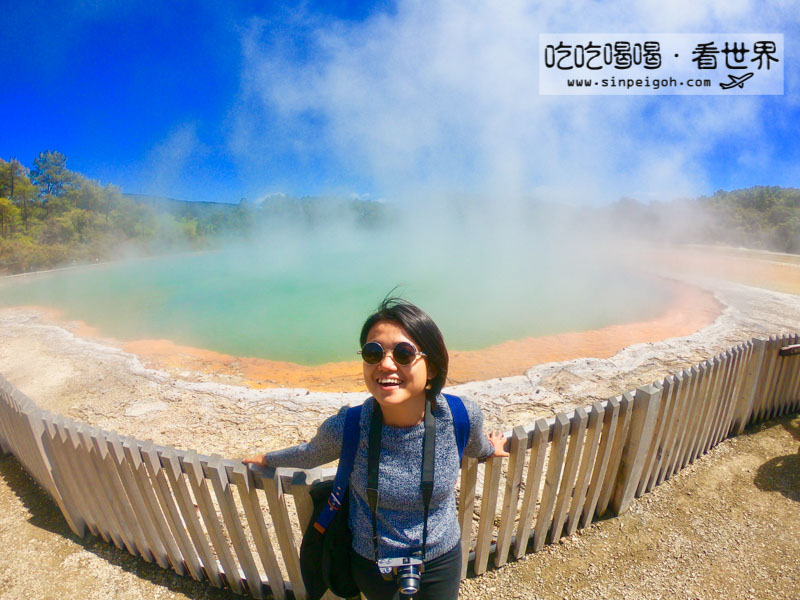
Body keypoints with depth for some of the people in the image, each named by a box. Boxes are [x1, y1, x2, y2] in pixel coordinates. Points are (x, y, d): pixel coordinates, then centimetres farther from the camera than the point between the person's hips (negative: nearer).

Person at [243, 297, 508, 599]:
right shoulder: (344, 428, -30)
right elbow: (309, 454, -5)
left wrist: (491, 449, 19)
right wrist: (268, 458, 11)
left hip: (442, 559, 1)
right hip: (371, 564, 0)